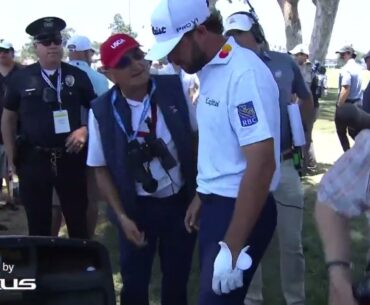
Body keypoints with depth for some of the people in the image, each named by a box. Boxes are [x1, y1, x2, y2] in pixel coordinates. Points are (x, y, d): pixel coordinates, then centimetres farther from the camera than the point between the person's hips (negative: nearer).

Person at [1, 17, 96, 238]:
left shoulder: (77, 76, 1)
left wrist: (85, 130, -10)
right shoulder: (20, 78, 1)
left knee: (78, 220, 10)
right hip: (33, 159, 0)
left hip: (71, 158, 0)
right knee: (38, 224, 10)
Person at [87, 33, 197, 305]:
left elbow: (197, 138, 1)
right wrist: (122, 216, -8)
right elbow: (101, 169, -3)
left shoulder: (175, 88, -9)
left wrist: (200, 192, -2)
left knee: (177, 279, 16)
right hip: (137, 208, -1)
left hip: (181, 201, 1)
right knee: (134, 283, 11)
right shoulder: (102, 111, -12)